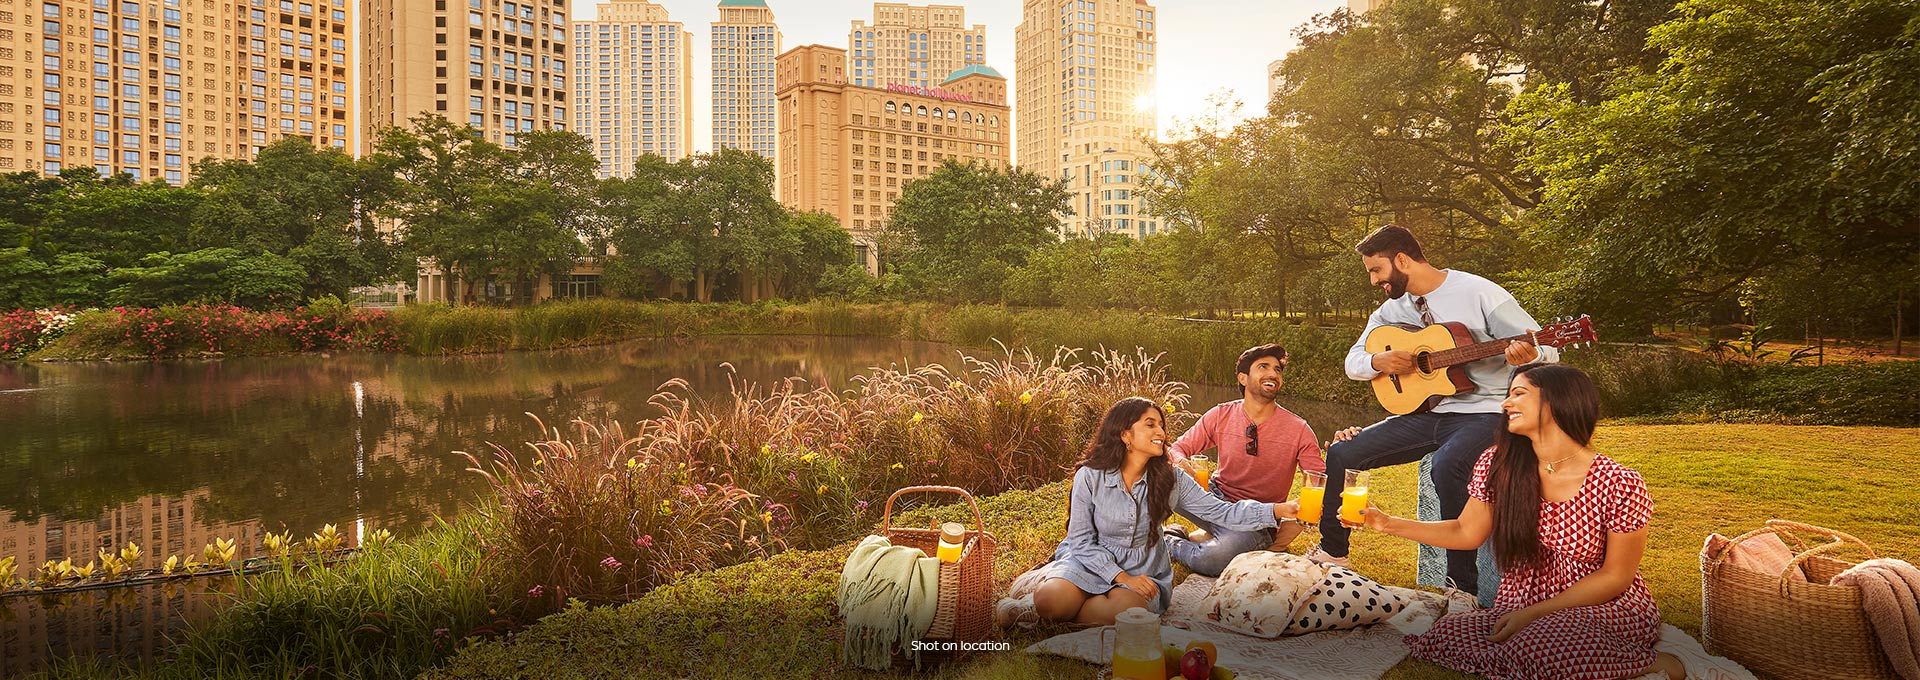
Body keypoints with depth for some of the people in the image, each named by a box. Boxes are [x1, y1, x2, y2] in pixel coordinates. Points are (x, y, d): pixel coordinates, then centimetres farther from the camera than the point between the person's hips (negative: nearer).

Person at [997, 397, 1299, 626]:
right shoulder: (1090, 477, -9)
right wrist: (1122, 577, -18)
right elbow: (1082, 539, -8)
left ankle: (1044, 609, -10)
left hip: (1143, 571, 3)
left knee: (1128, 608, -34)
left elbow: (1222, 513, -5)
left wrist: (1277, 510, -17)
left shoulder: (1171, 480, -1)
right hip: (1092, 562, -2)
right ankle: (1048, 579, 4)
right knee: (1053, 599, -34)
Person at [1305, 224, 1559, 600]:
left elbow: (1548, 350, -9)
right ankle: (1332, 553, 10)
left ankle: (1463, 587, -24)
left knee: (1447, 466, -37)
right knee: (1341, 453, -7)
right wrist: (1379, 362, -12)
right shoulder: (1391, 310, 9)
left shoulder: (1479, 293, -10)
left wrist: (1528, 354, -34)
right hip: (1425, 413, 6)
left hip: (1483, 411, -6)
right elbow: (1352, 362, 12)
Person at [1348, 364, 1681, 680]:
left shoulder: (1621, 485, -16)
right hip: (1520, 607, 4)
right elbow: (1466, 532, 7)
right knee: (1446, 635, -24)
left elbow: (1615, 576, -9)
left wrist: (1533, 613, -14)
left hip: (1605, 609, -3)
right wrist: (1388, 523, -2)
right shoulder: (1498, 465, -4)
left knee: (1535, 651, -36)